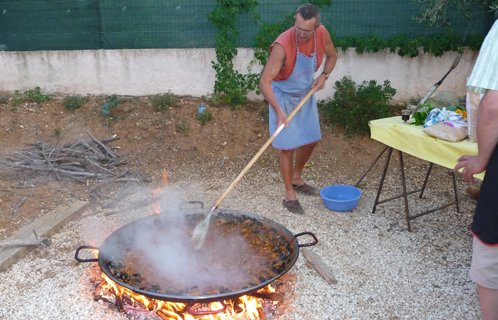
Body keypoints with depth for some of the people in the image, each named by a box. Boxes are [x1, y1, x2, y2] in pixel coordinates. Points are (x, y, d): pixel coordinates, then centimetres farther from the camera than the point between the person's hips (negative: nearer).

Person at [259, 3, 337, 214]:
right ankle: (290, 195, 10)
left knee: (311, 139, 14)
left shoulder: (322, 34, -14)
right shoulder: (282, 45, -32)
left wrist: (324, 76, -13)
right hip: (283, 97, -6)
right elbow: (265, 81, -34)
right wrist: (279, 111, -45)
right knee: (288, 147, -5)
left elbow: (332, 56, 7)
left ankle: (296, 178, 38)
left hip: (306, 95, 6)